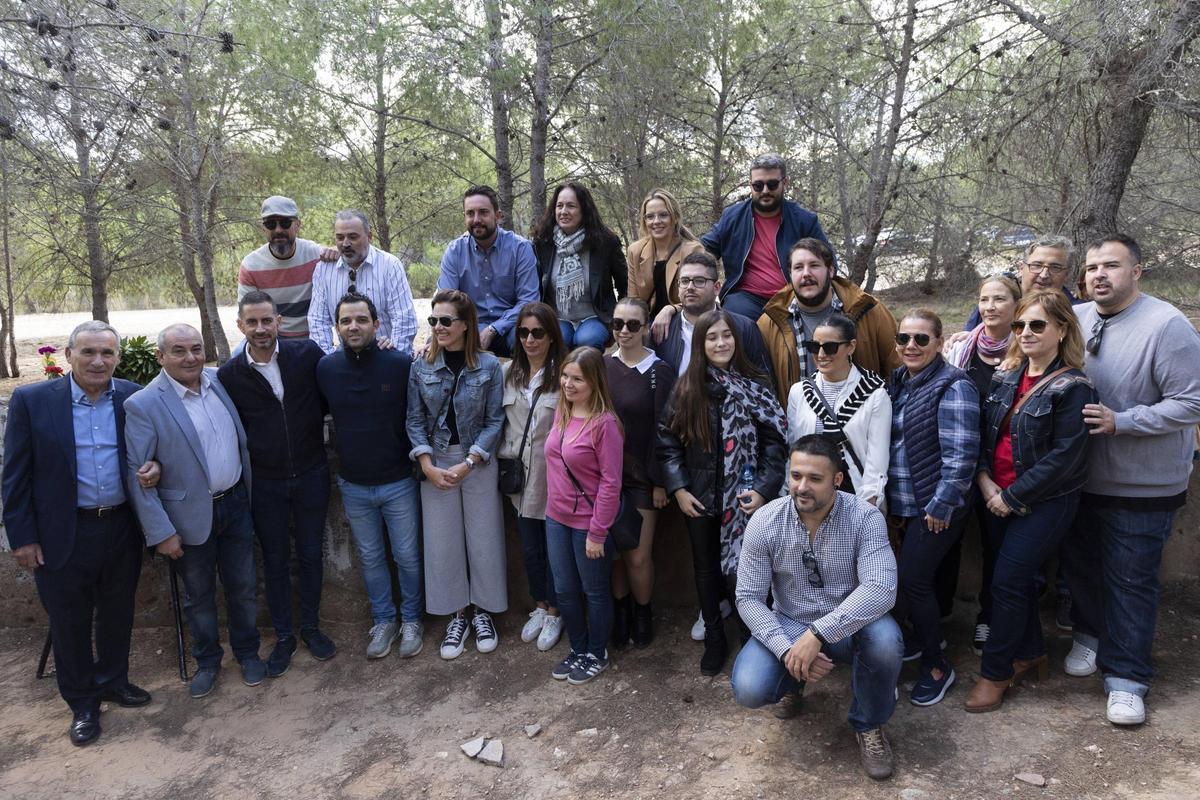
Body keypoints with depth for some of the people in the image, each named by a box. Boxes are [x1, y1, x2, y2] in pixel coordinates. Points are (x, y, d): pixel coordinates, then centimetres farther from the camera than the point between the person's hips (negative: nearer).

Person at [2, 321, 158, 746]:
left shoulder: (135, 398, -3)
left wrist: (154, 467, -14)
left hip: (123, 528, 2)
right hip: (63, 534, -2)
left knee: (118, 613, 18)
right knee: (69, 622, 12)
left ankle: (113, 680, 40)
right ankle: (82, 702, 30)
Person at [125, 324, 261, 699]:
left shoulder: (221, 382, 0)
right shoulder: (143, 405, -14)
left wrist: (250, 495, 7)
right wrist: (160, 532, -14)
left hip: (236, 504, 4)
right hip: (192, 516, -3)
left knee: (243, 586, 15)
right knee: (199, 594, 15)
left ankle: (247, 652, 35)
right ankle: (206, 660, 35)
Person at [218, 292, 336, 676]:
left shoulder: (307, 353, -9)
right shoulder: (229, 374, -8)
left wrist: (319, 438, -3)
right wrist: (249, 464, -3)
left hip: (311, 474, 0)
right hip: (265, 482, 0)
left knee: (311, 554, 13)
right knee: (275, 560, 12)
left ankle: (311, 626, 32)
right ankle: (283, 636, 29)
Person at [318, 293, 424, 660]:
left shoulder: (402, 363, -15)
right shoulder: (325, 368, -5)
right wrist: (342, 455, 7)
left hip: (398, 481, -3)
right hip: (353, 485, 3)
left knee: (408, 556, 11)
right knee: (370, 558, 17)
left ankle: (411, 619, 32)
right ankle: (383, 620, 36)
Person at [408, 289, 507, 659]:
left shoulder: (488, 365, -7)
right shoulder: (421, 368, 0)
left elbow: (494, 420, -7)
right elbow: (415, 420, 1)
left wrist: (467, 463, -15)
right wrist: (428, 466, -10)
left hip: (478, 461, -2)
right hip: (435, 463, 2)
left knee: (483, 538, 6)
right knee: (442, 541, 7)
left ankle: (483, 611, 26)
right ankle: (457, 615, 24)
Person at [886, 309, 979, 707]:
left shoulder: (953, 386, -16)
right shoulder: (898, 380, 8)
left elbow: (961, 454, -21)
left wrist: (942, 505, -20)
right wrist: (885, 494, 15)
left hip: (935, 507, -7)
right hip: (906, 504, 7)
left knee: (913, 578, -5)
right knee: (913, 575, 16)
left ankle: (937, 666, 14)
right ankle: (924, 637, 40)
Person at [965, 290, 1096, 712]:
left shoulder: (1073, 387, -13)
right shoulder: (1005, 378, 5)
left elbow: (1065, 456, -18)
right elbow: (984, 433, 10)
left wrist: (1013, 497, -16)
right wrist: (985, 479, -6)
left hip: (1045, 502, -6)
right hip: (1000, 498, 6)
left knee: (1008, 582, -6)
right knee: (1018, 578, 15)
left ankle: (994, 673, 9)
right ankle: (1030, 651, 36)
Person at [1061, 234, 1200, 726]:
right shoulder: (1077, 318, -1)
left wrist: (1119, 422, -26)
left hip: (1142, 488, -5)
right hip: (1082, 479, 5)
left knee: (1131, 582, 5)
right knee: (1081, 566, 20)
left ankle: (1127, 677, 20)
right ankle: (1090, 634, 43)